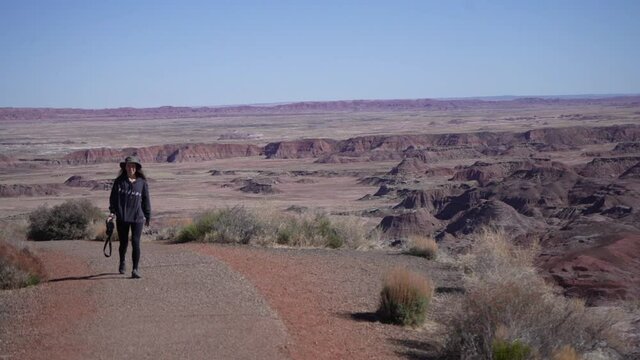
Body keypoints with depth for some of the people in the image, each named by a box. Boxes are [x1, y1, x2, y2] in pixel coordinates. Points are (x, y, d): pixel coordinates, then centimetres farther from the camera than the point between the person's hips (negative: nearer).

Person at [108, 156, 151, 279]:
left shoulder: (142, 182, 3)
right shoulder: (119, 181, 3)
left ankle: (135, 269, -2)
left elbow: (145, 200, 9)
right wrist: (112, 211, -10)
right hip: (122, 218, 1)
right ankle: (122, 263, 39)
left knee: (135, 243, -8)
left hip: (137, 218, -1)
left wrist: (147, 217, 11)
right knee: (123, 243, 12)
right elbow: (113, 197, 2)